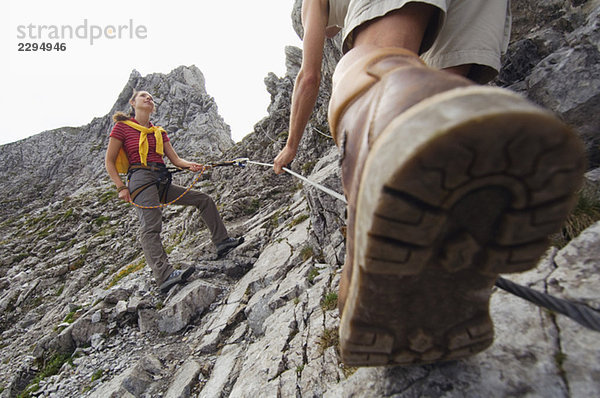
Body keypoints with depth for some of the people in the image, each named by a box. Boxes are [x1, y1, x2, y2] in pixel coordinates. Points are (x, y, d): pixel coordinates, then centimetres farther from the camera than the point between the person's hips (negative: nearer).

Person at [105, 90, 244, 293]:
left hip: (162, 182, 7)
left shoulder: (159, 132, 22)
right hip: (141, 178, -7)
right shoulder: (122, 126, 7)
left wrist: (189, 165, -9)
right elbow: (109, 162, 3)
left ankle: (222, 241, 6)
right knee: (151, 227, -22)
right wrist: (121, 187, -8)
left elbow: (175, 159, 12)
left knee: (204, 199, 3)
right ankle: (165, 276, -32)